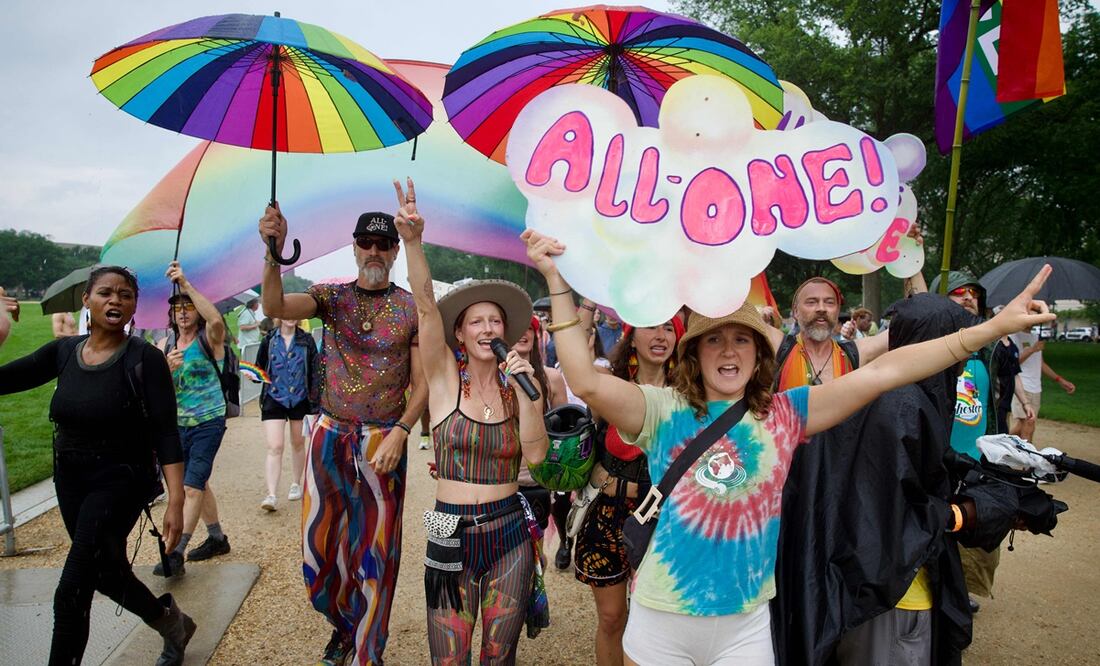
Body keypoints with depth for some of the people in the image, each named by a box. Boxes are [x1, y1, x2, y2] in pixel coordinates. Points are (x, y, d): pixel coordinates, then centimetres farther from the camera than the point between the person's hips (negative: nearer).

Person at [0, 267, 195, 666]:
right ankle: (173, 625, 44)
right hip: (70, 482, 6)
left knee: (71, 594, -8)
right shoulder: (63, 351, 2)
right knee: (109, 574, 20)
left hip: (121, 482, -6)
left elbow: (165, 435, -18)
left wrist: (176, 501, -24)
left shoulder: (144, 358, -15)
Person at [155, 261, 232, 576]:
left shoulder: (209, 338, -7)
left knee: (192, 485, -11)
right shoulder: (165, 346, 7)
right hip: (177, 424, 7)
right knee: (197, 483, 17)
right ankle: (217, 537, 33)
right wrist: (167, 368, -21)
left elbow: (215, 319, -32)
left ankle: (176, 553, -9)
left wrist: (186, 283, -31)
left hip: (208, 422, -6)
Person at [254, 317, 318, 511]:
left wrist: (315, 402, -4)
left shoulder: (306, 340, -1)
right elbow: (259, 368, 10)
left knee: (298, 444, 16)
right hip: (274, 399, -1)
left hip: (300, 400, 1)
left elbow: (314, 373, 0)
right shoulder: (269, 340, 1)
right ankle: (271, 495, -11)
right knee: (274, 447, -10)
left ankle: (296, 484, 33)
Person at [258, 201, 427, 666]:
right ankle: (343, 624, 40)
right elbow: (275, 306, -15)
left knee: (374, 556, 5)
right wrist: (273, 252, -31)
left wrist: (399, 433, -16)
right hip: (329, 435, 3)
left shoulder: (411, 309, -3)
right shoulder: (331, 296, 3)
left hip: (382, 443, -2)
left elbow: (422, 382, -4)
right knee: (319, 548, 11)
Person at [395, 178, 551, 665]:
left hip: (510, 530, 2)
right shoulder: (444, 376, -4)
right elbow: (426, 305, -20)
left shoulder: (512, 383, 3)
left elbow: (535, 455, -7)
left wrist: (528, 394, -16)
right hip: (453, 534, -2)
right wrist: (412, 240, -32)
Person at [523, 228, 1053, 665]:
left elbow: (882, 373, -7)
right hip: (661, 623, -1)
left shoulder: (784, 414, -1)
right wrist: (557, 281, -25)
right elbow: (587, 383, -22)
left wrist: (994, 327, -10)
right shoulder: (664, 410, -6)